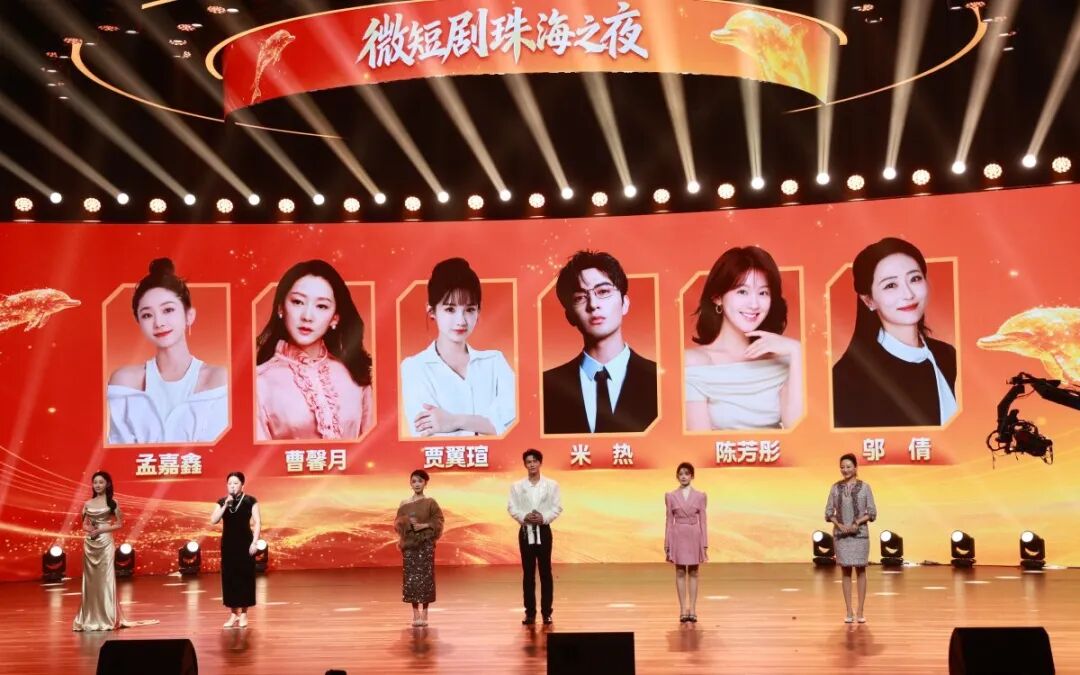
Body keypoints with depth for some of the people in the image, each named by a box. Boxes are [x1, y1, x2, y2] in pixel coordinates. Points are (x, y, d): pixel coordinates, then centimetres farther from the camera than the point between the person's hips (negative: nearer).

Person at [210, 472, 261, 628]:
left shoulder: (250, 501, -3)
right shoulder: (222, 502, 6)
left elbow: (258, 522, -5)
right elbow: (213, 521, -4)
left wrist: (254, 542, -13)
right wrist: (225, 505, -13)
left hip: (245, 542, -3)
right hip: (228, 543, 3)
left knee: (245, 577, -1)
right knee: (229, 577, 3)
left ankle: (244, 614, 8)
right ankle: (233, 614, 12)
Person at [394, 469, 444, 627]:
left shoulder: (430, 502, 2)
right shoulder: (404, 504, 9)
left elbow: (438, 521, 0)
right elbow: (397, 523, 8)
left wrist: (425, 526, -14)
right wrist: (407, 521, -12)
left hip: (426, 544, -2)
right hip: (409, 544, 2)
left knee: (425, 577, -5)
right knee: (410, 578, -2)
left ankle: (424, 614, 0)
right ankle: (415, 615, 4)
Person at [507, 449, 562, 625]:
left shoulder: (551, 485, 3)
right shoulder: (517, 486, 4)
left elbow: (557, 507, 0)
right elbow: (512, 508, 0)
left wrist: (544, 517, -16)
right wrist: (524, 517, -17)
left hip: (543, 530, -1)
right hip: (525, 531, 1)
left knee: (545, 572, 0)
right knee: (528, 573, 3)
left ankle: (546, 612, 4)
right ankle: (530, 613, 8)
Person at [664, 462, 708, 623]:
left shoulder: (700, 496, 3)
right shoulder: (670, 496, 3)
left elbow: (702, 520, 3)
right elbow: (669, 520, 4)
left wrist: (705, 544, -1)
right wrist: (667, 544, 1)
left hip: (694, 536, 0)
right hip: (678, 536, 0)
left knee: (693, 572, 3)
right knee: (680, 572, 1)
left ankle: (692, 609, 6)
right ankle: (683, 610, 4)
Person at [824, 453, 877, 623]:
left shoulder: (864, 487, 0)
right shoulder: (835, 487, 4)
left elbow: (872, 513, -1)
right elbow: (829, 512, 5)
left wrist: (857, 523, -15)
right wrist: (839, 525, -11)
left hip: (860, 534, -1)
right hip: (841, 534, 1)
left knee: (860, 570, 2)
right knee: (846, 571, 4)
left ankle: (860, 611, 6)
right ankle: (849, 612, 8)